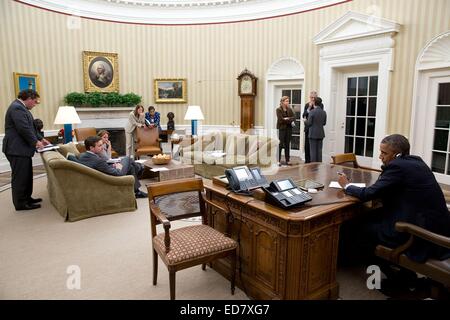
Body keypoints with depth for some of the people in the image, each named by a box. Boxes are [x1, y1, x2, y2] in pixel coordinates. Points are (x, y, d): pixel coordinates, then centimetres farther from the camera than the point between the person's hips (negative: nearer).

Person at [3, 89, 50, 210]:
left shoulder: (20, 107, 16)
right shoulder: (17, 108, -18)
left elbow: (30, 127, 21)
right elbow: (24, 129, -23)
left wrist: (40, 139, 14)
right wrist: (35, 142, -12)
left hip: (22, 148, 11)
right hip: (17, 149, -11)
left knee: (27, 175, 17)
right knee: (20, 177, -3)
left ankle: (26, 198, 28)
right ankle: (20, 203, 6)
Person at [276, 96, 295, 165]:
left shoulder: (289, 109, 10)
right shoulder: (278, 110, -5)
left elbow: (294, 117, 0)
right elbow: (281, 119, -15)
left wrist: (287, 119, -14)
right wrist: (289, 120, -8)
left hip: (288, 129, 5)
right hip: (281, 129, -5)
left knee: (287, 145, 8)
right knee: (280, 145, -4)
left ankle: (287, 160, 14)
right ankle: (278, 160, 3)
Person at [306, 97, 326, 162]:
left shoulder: (312, 112, -13)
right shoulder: (324, 112, 3)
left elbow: (309, 123, -12)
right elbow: (324, 123, 9)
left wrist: (305, 121, 8)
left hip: (313, 134, -4)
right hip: (320, 134, 5)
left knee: (313, 150, 1)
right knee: (319, 150, 10)